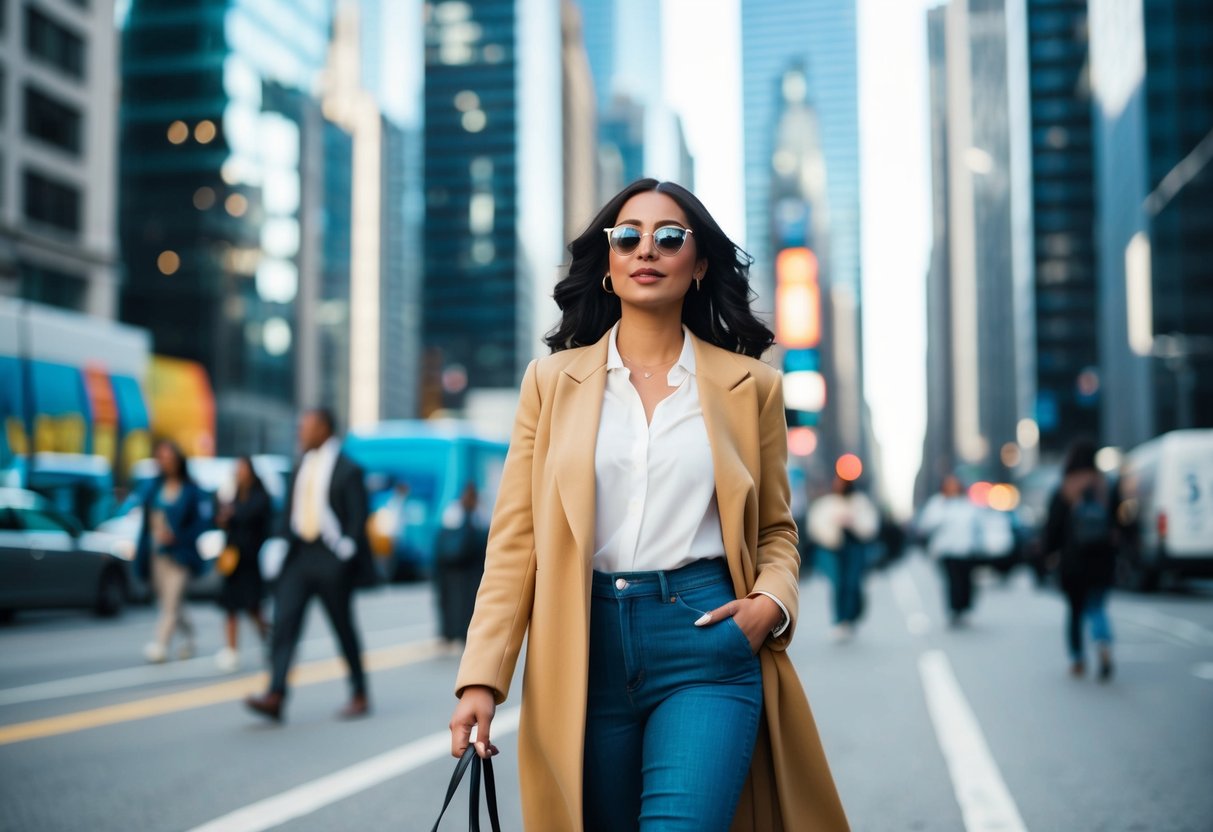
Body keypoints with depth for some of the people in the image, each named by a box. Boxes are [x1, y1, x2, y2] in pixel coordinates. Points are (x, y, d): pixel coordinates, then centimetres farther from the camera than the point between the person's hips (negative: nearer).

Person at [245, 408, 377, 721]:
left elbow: (358, 515, -9)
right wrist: (282, 541, 3)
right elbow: (290, 509, 14)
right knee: (284, 622, -6)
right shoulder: (301, 468, 11)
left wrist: (347, 549, -16)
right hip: (299, 555, 6)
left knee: (344, 628, 4)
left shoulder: (346, 470, -8)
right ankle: (275, 696, -10)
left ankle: (360, 697, 18)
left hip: (331, 559, -6)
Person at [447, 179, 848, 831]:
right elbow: (515, 537, 4)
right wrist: (482, 679, -4)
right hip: (583, 650, 2)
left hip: (705, 638, -1)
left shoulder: (749, 385, 8)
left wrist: (772, 602, -6)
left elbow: (775, 530, 16)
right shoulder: (553, 379, 8)